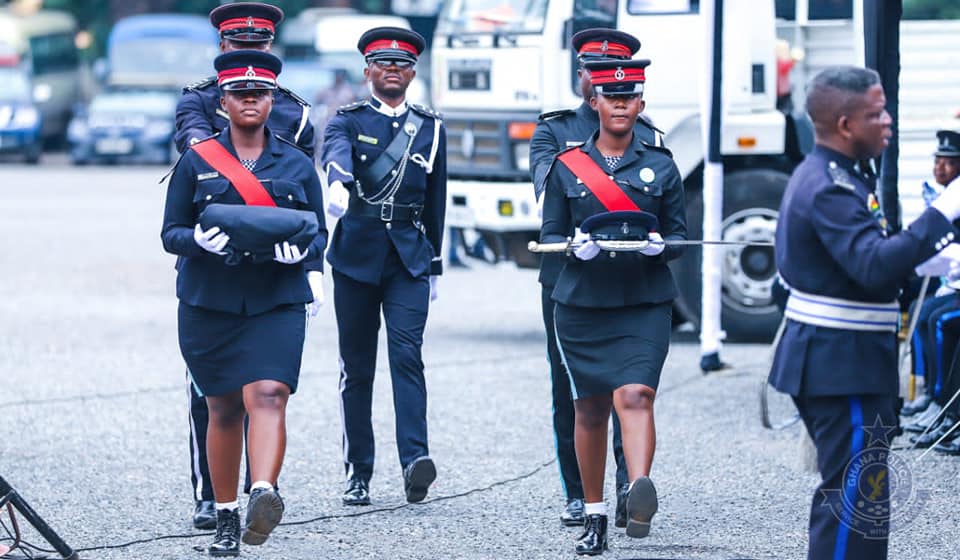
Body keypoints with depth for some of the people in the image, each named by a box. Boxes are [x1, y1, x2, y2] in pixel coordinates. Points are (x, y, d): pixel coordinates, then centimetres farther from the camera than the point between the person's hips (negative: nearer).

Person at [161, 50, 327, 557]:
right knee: (223, 409, 6)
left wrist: (300, 250, -12)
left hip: (277, 305, -1)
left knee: (268, 395, -20)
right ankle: (225, 519, 17)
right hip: (209, 305, 1)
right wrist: (201, 239, -18)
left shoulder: (297, 164, 9)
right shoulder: (197, 162, 5)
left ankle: (264, 496, -38)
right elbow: (171, 234, 5)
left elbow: (319, 234, 12)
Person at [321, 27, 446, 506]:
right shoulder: (347, 120, 1)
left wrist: (434, 266, 16)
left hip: (409, 256, 1)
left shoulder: (430, 128, 10)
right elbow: (336, 152, -24)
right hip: (355, 257, -1)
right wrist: (338, 184, -47)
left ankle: (415, 461, -25)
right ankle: (358, 475, 8)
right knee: (357, 367, 3)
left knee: (407, 354, -15)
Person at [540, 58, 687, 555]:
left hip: (645, 305, -1)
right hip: (581, 305, 1)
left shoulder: (661, 167, 7)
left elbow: (680, 235, 11)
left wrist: (659, 245, -13)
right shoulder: (567, 166, 5)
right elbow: (550, 235, 8)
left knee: (635, 396, -20)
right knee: (590, 408, 6)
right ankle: (594, 518, 16)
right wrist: (575, 246, -15)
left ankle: (640, 492, -38)